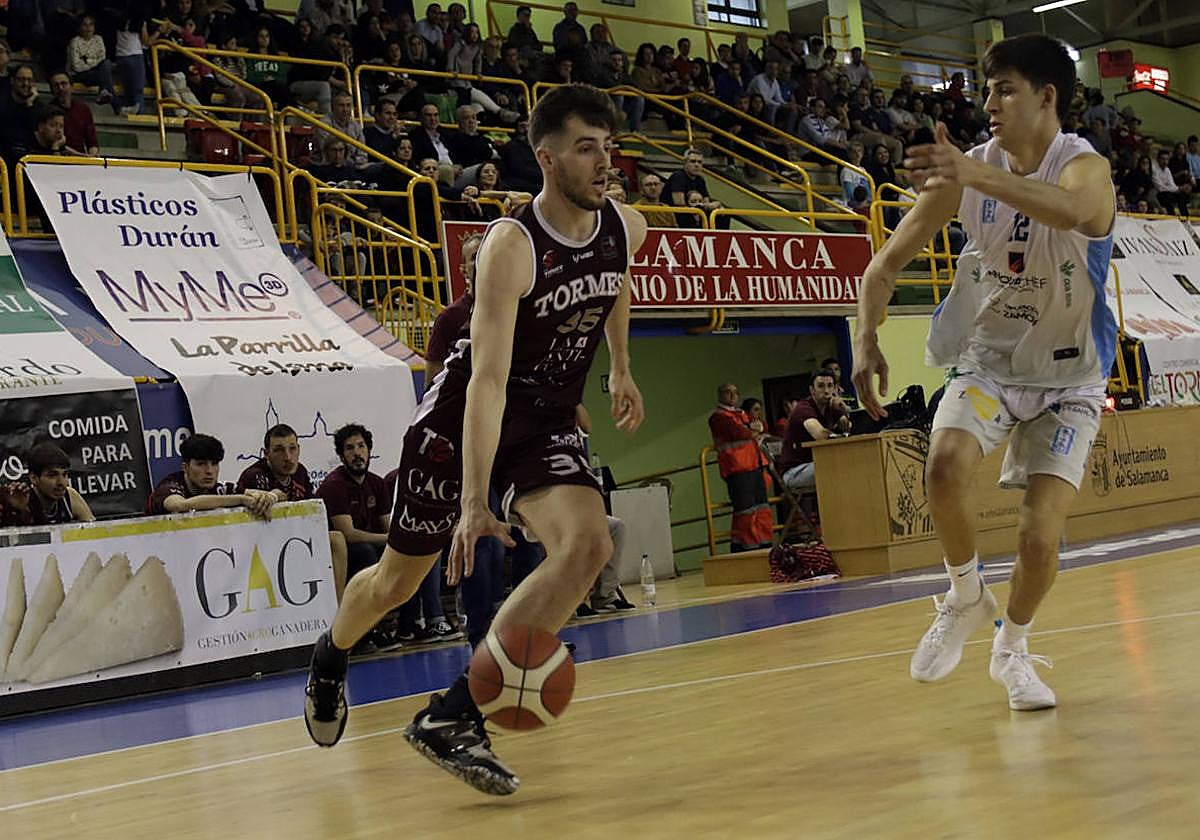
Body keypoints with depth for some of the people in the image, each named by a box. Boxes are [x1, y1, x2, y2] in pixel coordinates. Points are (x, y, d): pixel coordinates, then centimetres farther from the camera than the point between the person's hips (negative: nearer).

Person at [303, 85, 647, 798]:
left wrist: (621, 368, 23)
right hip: (465, 414, -4)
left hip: (549, 420, 5)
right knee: (399, 579, 10)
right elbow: (488, 379, -35)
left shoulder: (626, 229, -7)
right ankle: (331, 658, 47)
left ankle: (454, 716, -18)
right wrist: (475, 502, -40)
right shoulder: (512, 246, -28)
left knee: (589, 545, -22)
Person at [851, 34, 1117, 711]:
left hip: (1068, 379, -2)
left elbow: (1071, 210, -46)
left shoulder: (1085, 167, -18)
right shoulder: (970, 169, -6)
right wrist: (867, 337, -17)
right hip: (988, 361, 2)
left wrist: (978, 175, -61)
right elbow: (888, 262, 0)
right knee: (946, 464, -29)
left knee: (1039, 539, -11)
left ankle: (1013, 650, 20)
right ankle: (966, 596, -2)